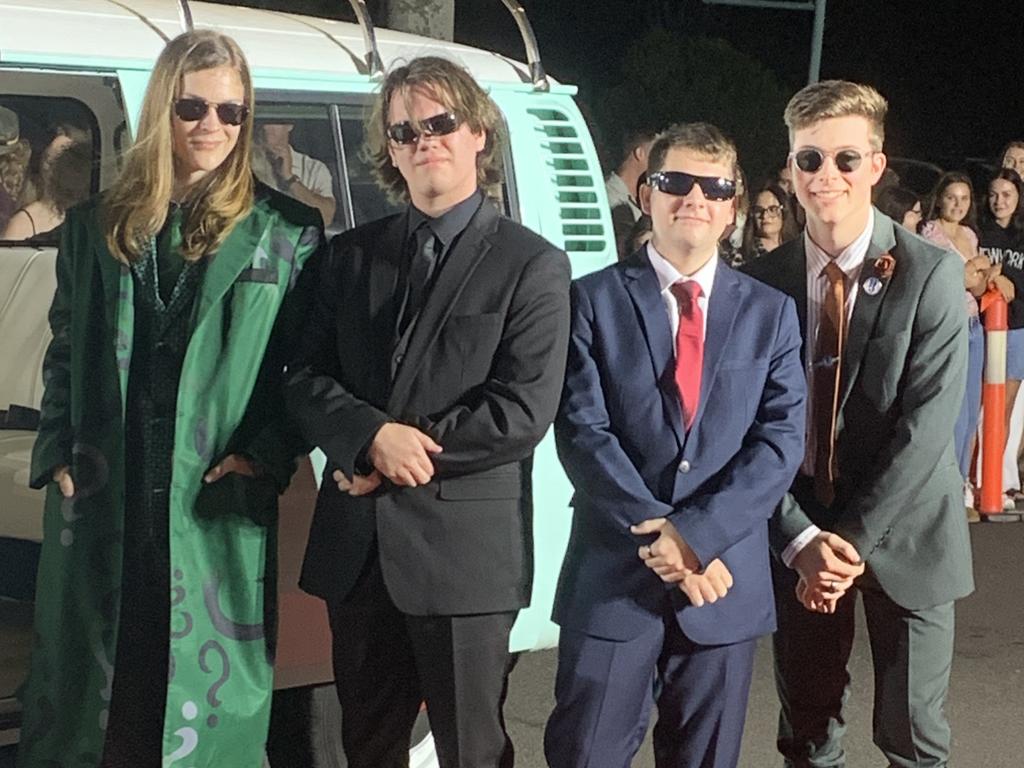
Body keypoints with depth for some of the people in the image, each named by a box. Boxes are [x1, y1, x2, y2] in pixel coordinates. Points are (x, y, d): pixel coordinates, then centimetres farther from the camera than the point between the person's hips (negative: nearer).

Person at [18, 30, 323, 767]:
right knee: (90, 687, 9)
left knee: (206, 690, 2)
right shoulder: (97, 227, 11)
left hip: (219, 510, -2)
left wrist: (268, 456, -10)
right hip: (102, 506, 3)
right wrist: (57, 455, 4)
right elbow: (63, 356, 15)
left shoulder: (286, 232, 3)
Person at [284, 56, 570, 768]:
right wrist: (374, 436, -17)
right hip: (357, 546, 5)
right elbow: (306, 378, 3)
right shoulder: (353, 255, 10)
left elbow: (523, 412, -13)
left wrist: (406, 456, -13)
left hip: (463, 548, -5)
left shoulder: (531, 265, -5)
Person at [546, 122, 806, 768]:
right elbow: (582, 431, -7)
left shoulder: (771, 314, 7)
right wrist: (659, 532, -16)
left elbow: (782, 440, -2)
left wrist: (698, 534, -15)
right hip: (612, 576, -2)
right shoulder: (595, 301, 1)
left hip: (724, 580, 2)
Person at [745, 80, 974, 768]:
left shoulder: (932, 275, -10)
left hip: (903, 533, -2)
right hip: (800, 535, 2)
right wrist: (801, 540, -13)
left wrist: (855, 538, -18)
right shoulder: (764, 282, -2)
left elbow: (927, 423, -15)